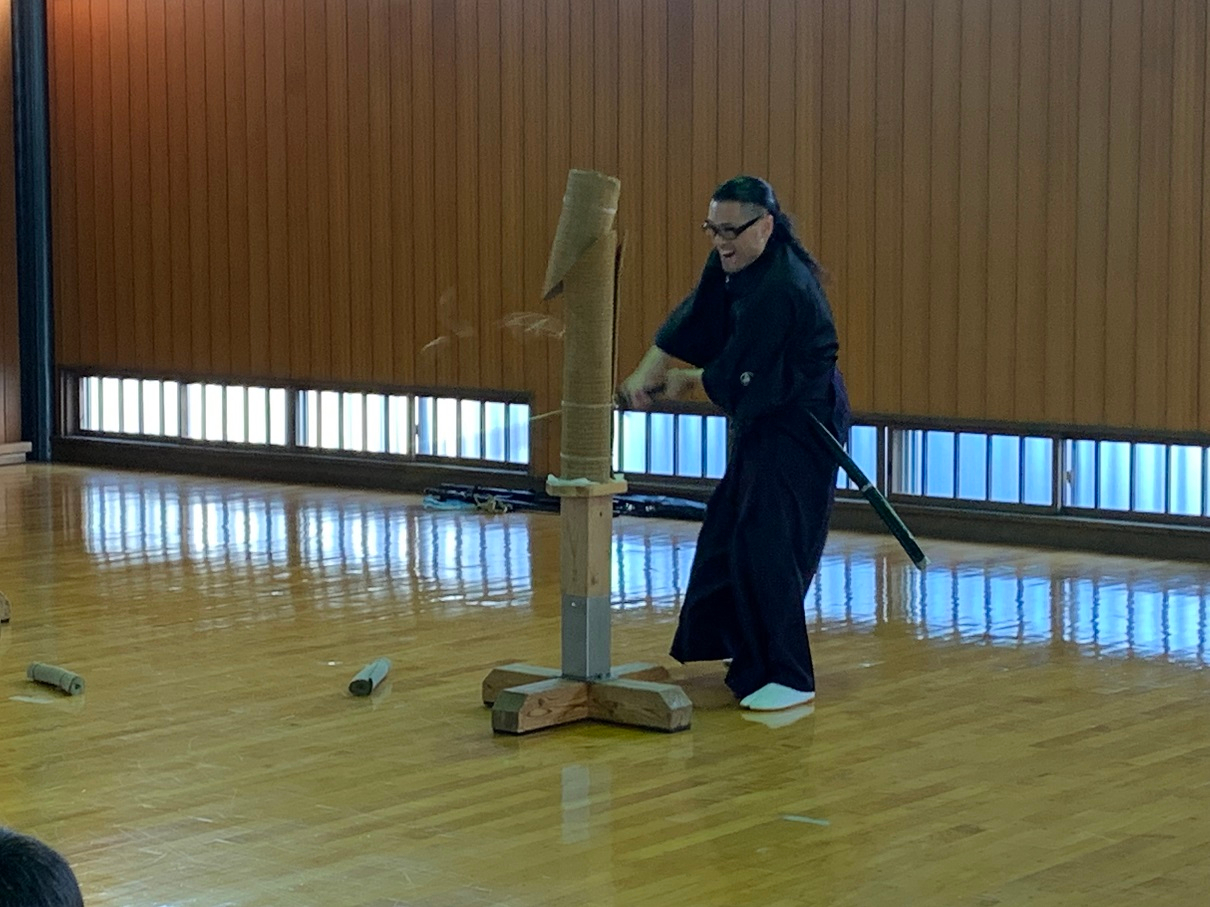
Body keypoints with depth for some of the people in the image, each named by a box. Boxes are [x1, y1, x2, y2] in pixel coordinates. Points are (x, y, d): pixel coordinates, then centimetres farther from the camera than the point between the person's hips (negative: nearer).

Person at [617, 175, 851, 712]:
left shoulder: (779, 290, -30)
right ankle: (735, 641, 36)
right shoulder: (736, 260, 0)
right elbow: (692, 322, 5)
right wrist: (647, 373, -8)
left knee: (767, 546, -13)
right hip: (764, 424, 11)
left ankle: (788, 678, -7)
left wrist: (685, 380, -6)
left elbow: (735, 379, -25)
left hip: (800, 431, -11)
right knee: (728, 528, 19)